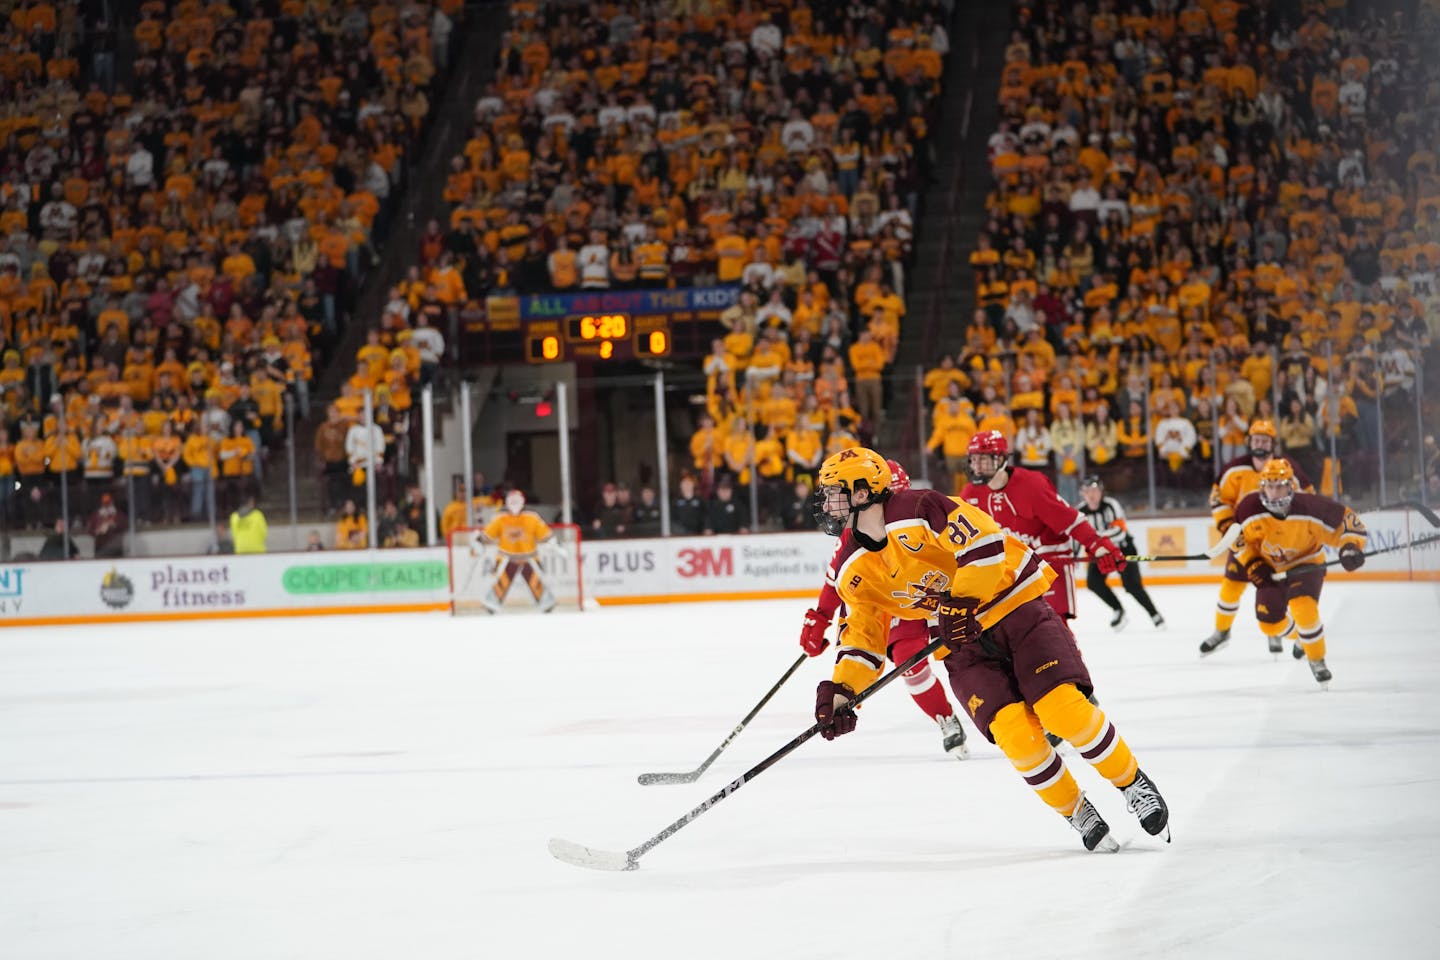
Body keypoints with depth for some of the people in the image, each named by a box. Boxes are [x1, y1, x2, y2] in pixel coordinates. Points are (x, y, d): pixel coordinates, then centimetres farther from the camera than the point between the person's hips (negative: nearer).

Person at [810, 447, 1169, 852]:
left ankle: (1133, 783, 1)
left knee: (1063, 709, -21)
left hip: (1015, 609, -5)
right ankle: (1078, 814, 0)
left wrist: (960, 602, -23)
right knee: (1013, 729, -18)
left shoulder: (918, 511, -18)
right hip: (963, 644, 5)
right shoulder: (853, 571, 4)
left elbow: (984, 542, -23)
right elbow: (862, 635, 10)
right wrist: (840, 690, -3)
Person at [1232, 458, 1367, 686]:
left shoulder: (1309, 507, -29)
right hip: (1270, 568, 4)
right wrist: (1251, 563, -12)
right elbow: (1240, 538, -3)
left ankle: (1317, 660, -4)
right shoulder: (1250, 509, -22)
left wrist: (1351, 546, -35)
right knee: (1269, 623, -2)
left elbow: (1346, 520, -20)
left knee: (1303, 609, -28)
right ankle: (1299, 634, 36)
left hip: (1306, 564, -4)